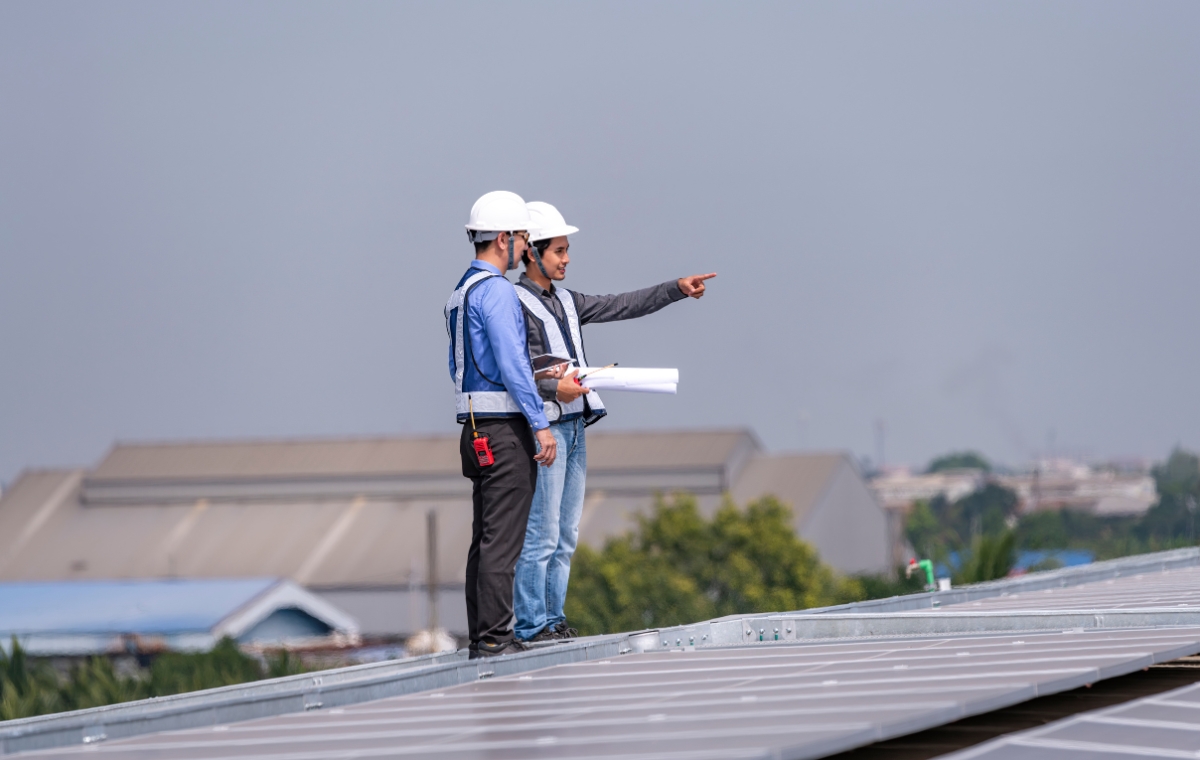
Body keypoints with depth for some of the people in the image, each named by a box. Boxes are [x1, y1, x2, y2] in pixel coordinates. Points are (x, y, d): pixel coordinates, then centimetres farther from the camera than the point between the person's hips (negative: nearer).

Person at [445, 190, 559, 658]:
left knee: (485, 539, 11)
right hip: (505, 428, -10)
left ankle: (481, 637, 13)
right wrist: (540, 423, -18)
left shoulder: (460, 293, 17)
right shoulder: (495, 290, -13)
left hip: (476, 427, 10)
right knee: (502, 538, -9)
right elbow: (511, 362, -20)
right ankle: (495, 638, -9)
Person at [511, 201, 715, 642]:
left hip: (575, 426, 9)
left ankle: (554, 619, 13)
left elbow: (623, 307, 18)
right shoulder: (515, 304, -7)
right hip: (544, 428, -9)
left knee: (566, 535, 9)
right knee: (541, 535, -10)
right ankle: (531, 625, -7)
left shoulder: (566, 302, 19)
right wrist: (552, 388, -27)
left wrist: (678, 289, 13)